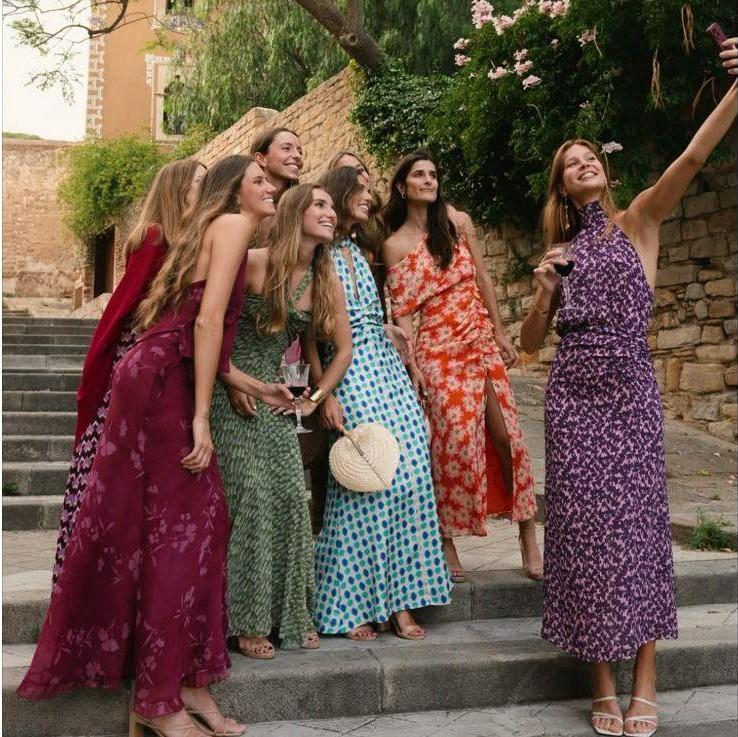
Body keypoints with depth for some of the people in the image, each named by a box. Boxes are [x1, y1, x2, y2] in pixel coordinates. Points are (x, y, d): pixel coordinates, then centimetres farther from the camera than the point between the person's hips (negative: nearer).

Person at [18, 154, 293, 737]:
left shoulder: (213, 233, 25)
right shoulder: (234, 223, -3)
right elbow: (207, 322, -15)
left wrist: (259, 388, 23)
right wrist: (201, 416, -17)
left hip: (166, 380, 9)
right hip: (160, 383, -9)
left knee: (199, 524, 9)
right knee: (180, 529, -4)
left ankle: (185, 679, 18)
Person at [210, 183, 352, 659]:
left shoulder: (328, 285, 4)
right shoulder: (255, 263, -11)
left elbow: (344, 351, 12)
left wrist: (315, 399, 5)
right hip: (232, 389, -5)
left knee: (290, 496, 0)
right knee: (250, 495, -9)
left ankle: (291, 614, 16)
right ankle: (247, 622, 4)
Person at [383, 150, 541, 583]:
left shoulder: (459, 223, 10)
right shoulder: (395, 244, 2)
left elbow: (483, 280, 10)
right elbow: (402, 310, -2)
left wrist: (501, 334, 6)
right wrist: (411, 364, -9)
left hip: (483, 341, 3)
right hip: (439, 349, -3)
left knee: (506, 433, -1)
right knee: (456, 439, -7)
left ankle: (529, 541, 6)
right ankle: (446, 544, 7)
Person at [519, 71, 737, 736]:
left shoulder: (638, 221, 7)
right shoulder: (560, 251, 14)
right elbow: (530, 343, 13)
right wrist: (545, 290, -4)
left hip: (631, 386, -2)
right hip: (573, 391, 2)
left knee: (636, 518, -4)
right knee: (585, 523, 0)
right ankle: (603, 683, 9)